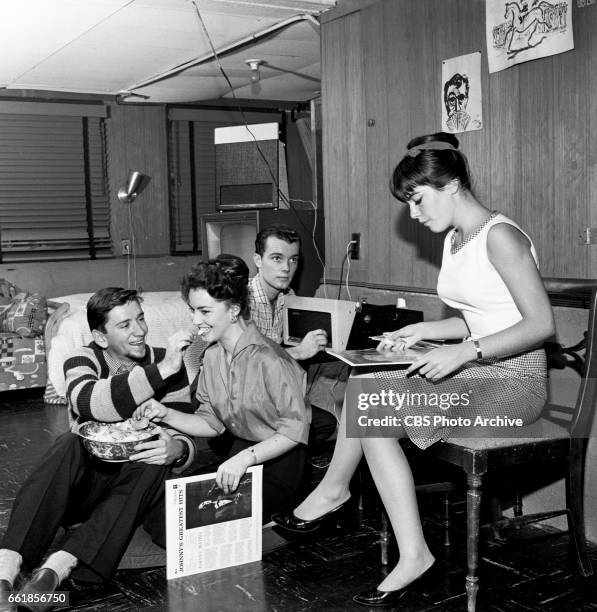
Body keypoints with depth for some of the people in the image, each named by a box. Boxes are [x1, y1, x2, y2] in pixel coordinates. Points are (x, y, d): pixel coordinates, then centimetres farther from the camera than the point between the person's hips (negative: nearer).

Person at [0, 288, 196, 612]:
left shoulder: (167, 365, -1)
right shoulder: (84, 360, -4)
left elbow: (185, 434, -5)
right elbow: (89, 402, -29)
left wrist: (176, 448, -31)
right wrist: (161, 371, -37)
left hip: (134, 485, 1)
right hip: (82, 479, 0)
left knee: (155, 463, -31)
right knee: (70, 444, -30)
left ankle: (60, 565, -39)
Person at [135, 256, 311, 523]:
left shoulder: (268, 359, -23)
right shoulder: (212, 356, 3)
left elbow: (295, 428, -24)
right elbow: (212, 423, 7)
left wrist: (245, 458, -32)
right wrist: (167, 414, -8)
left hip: (279, 461, -8)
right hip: (238, 453, 8)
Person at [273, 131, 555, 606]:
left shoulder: (500, 236, -14)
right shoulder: (456, 240, 14)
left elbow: (541, 324, -19)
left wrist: (465, 351, -25)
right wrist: (424, 331, 7)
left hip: (514, 381, -9)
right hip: (477, 373, 9)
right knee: (364, 387, -4)